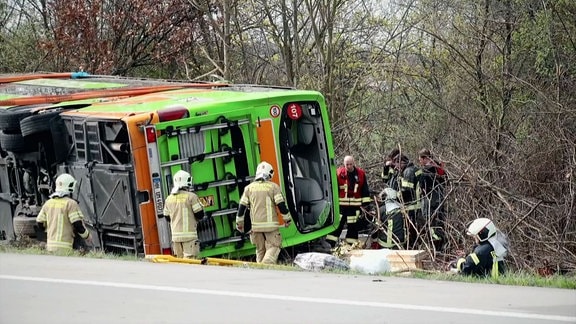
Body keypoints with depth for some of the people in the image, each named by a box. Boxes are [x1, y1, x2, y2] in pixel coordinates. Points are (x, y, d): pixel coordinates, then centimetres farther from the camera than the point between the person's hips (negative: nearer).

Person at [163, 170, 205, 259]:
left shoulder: (169, 199, 7)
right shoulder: (191, 196, -10)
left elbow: (167, 218, 15)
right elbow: (200, 215, -8)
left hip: (175, 235, 5)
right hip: (189, 234, -5)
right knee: (189, 259, -7)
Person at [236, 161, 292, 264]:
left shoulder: (249, 188, 9)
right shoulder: (273, 186, -1)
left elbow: (242, 206, 8)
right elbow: (281, 205, -4)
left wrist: (239, 222, 18)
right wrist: (287, 219, 9)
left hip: (256, 225, 3)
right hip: (270, 225, -3)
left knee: (260, 249, 14)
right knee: (273, 246, -3)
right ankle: (267, 265, -26)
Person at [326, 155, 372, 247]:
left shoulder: (361, 174, 3)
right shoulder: (339, 173, -3)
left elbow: (365, 189, 7)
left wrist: (366, 202, 5)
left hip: (355, 205, 2)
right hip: (341, 205, -2)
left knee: (353, 226, 9)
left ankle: (351, 245, 17)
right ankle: (329, 245, -2)